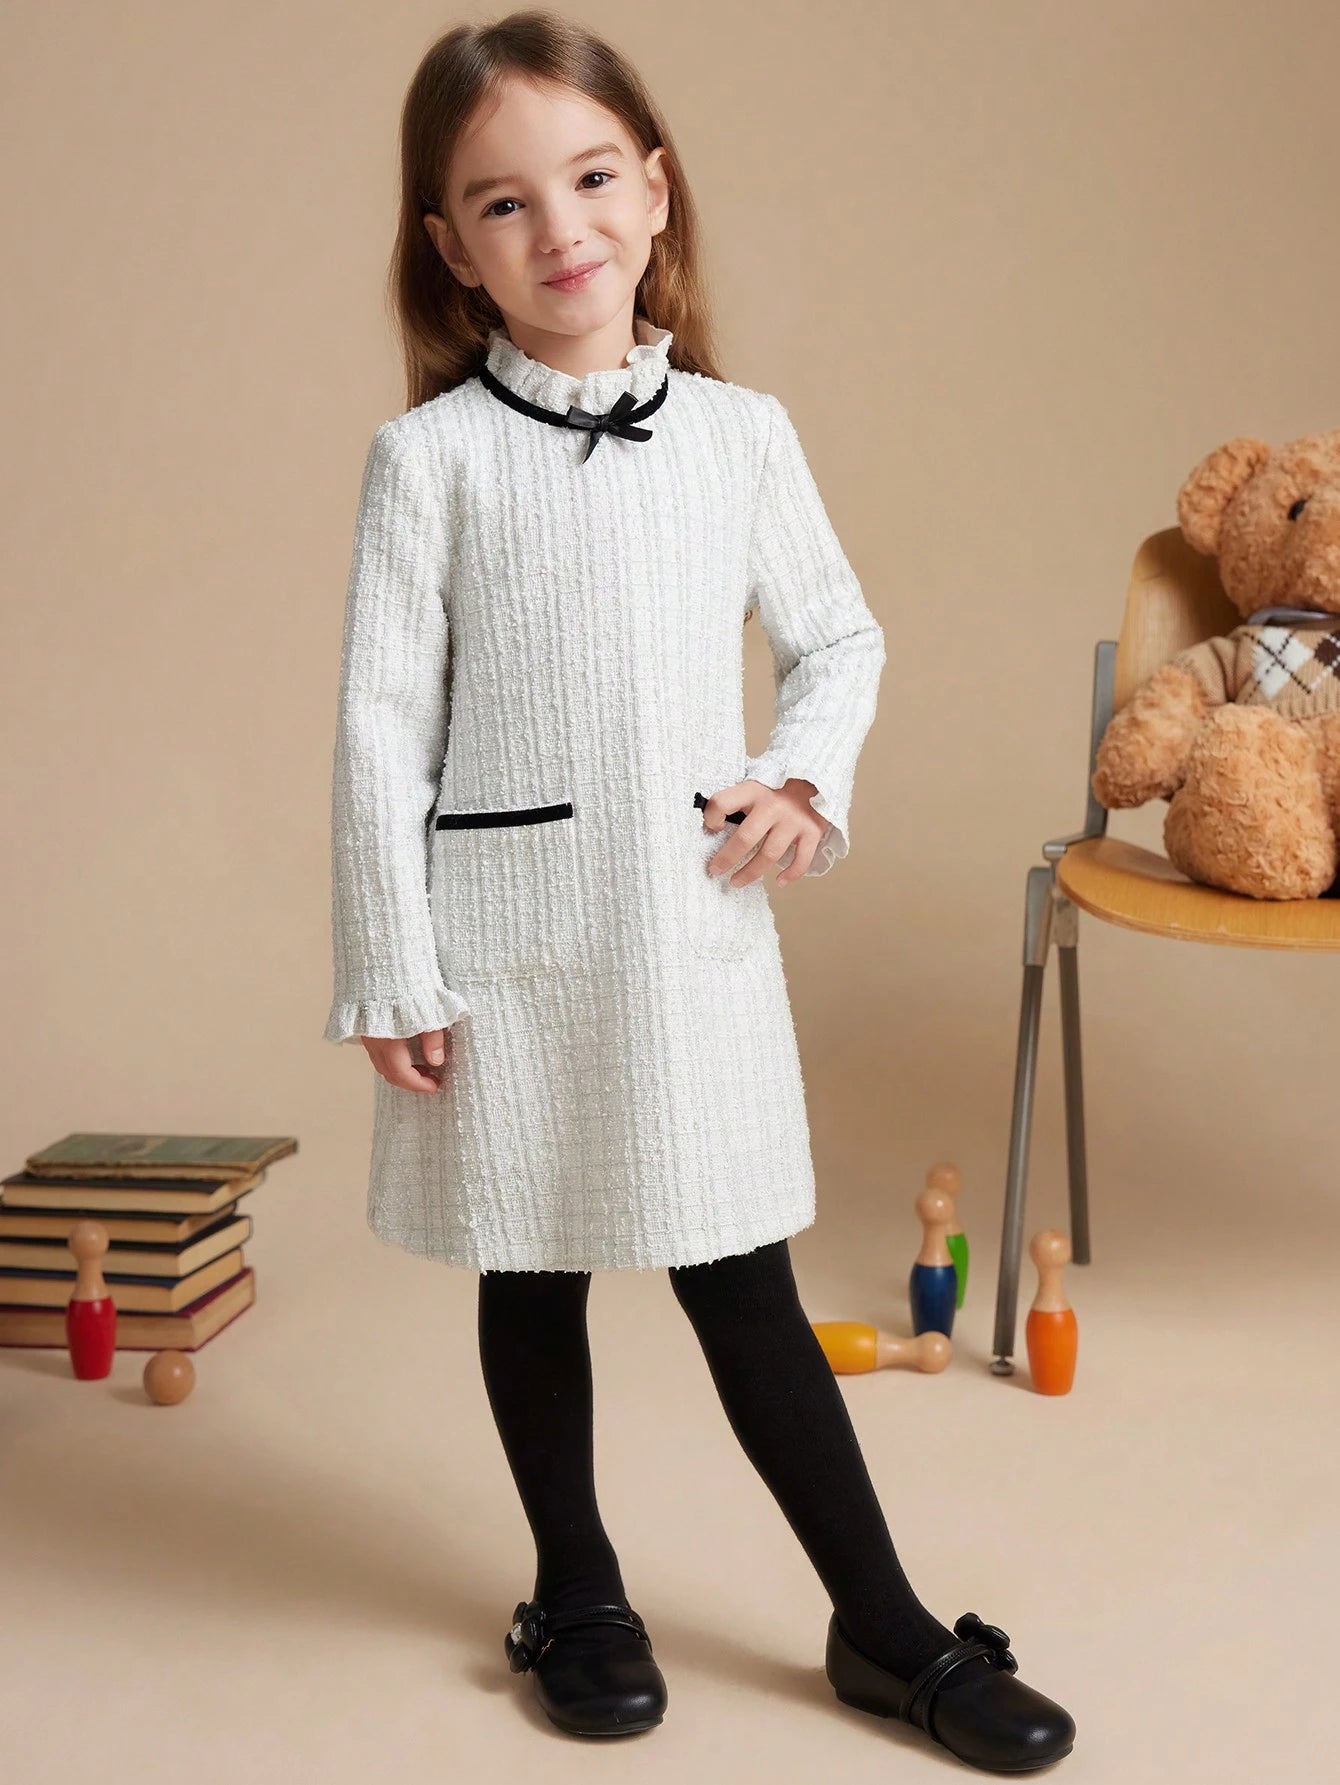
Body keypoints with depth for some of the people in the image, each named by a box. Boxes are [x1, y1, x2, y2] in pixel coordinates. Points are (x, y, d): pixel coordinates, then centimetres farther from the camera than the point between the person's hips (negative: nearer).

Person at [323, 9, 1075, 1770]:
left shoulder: (741, 431, 3)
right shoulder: (431, 453, -5)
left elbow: (840, 638, 15)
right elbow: (382, 719, -5)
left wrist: (807, 778, -4)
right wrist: (390, 971, -6)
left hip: (695, 921, 1)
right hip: (506, 933, -1)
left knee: (742, 1282, 8)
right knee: (531, 1278, 13)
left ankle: (886, 1627, 22)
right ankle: (579, 1594, 34)